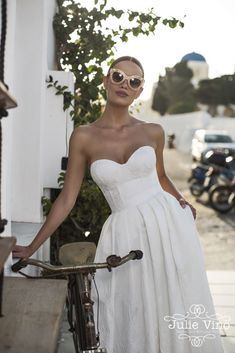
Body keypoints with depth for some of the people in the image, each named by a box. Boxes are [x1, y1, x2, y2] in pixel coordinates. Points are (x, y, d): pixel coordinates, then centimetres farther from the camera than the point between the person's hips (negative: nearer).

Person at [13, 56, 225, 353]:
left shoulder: (153, 132, 3)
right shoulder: (84, 137, -1)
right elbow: (67, 198, 1)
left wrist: (182, 203, 1)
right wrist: (31, 248, 2)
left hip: (166, 221, 1)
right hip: (126, 234, -1)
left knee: (177, 308, 8)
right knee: (135, 320, 5)